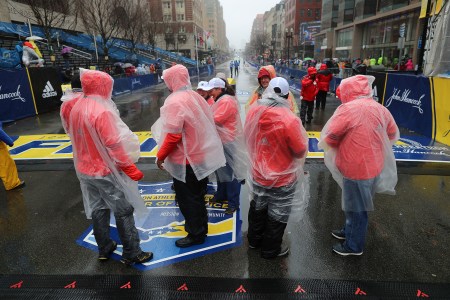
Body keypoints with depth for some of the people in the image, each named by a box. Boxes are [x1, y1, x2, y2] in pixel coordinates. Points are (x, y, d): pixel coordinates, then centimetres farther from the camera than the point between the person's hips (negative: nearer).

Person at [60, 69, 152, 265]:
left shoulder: (74, 107, 1)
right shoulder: (101, 111, -24)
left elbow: (74, 134, 11)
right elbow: (114, 145, -24)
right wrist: (130, 168, -16)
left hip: (85, 169, 8)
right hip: (106, 171, -8)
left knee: (98, 209, 19)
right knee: (123, 211, 5)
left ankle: (104, 249, 35)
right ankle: (131, 254, 16)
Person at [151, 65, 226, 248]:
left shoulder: (175, 102, -21)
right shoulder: (195, 96, 5)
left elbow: (173, 135, -25)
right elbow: (205, 124, 11)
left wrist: (161, 155, -12)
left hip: (186, 160, -9)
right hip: (201, 155, 9)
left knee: (188, 199, 8)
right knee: (197, 196, 22)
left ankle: (196, 235, 22)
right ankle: (200, 226, 40)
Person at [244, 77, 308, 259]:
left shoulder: (253, 111, -11)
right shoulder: (290, 120, -29)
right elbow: (300, 153, -17)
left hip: (257, 174, 5)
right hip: (282, 178, -5)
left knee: (257, 209, 26)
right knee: (277, 216, 18)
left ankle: (254, 240, 47)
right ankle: (270, 249, 38)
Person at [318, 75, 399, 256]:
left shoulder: (348, 109, -20)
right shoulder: (380, 109, 2)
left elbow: (330, 138, -16)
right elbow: (393, 135, 14)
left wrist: (342, 144, 4)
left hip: (356, 168, -8)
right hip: (373, 165, 8)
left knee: (356, 208, 9)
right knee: (356, 205, 24)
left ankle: (354, 246, 27)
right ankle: (349, 231, 44)